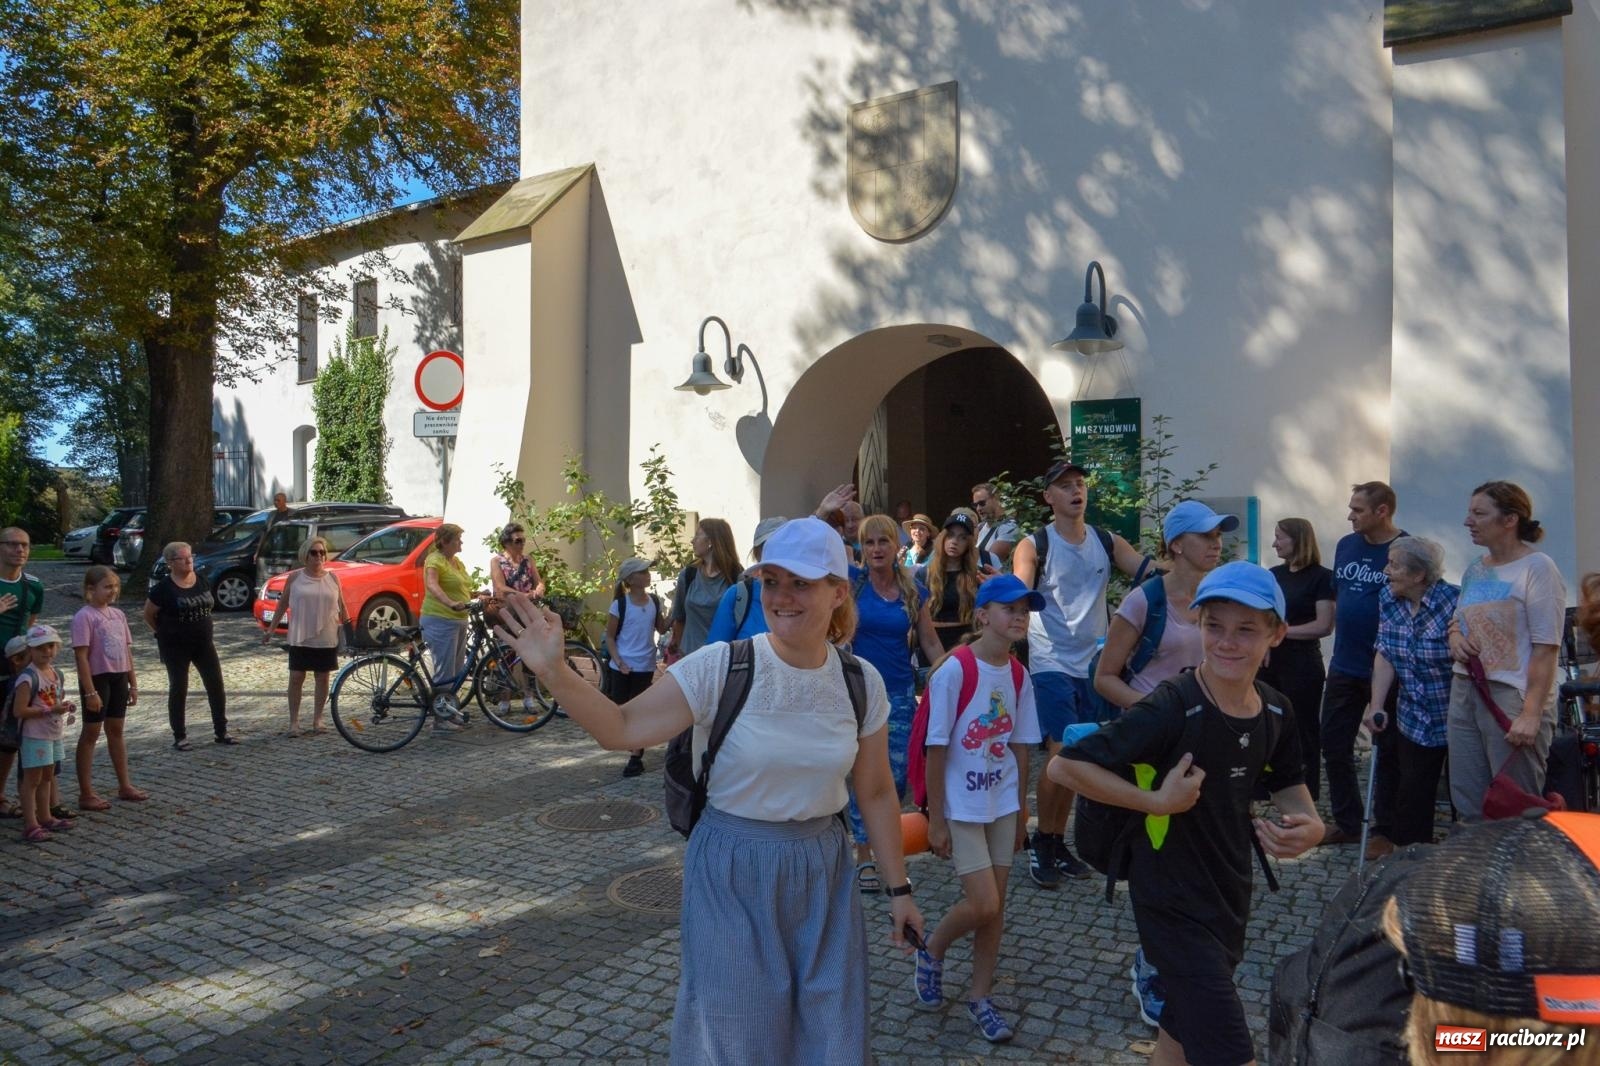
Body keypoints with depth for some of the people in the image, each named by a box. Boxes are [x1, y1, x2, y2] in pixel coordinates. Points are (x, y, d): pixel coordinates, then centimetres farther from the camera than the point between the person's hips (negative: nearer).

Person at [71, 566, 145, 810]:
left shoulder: (118, 615, 9)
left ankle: (125, 786, 23)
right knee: (91, 734, 1)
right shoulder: (84, 617, -13)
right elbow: (81, 656, -16)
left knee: (116, 731, 15)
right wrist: (89, 691, -19)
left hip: (118, 678, 7)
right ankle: (86, 794, 9)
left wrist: (133, 683, 13)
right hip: (97, 679, -7)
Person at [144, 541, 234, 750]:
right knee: (178, 689, 4)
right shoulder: (163, 588, -11)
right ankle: (179, 737, 15)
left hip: (203, 644, 5)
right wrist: (165, 633, 3)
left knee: (216, 685, 3)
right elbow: (148, 615, -2)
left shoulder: (201, 581, 3)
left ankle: (221, 731, 13)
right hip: (175, 648, -5)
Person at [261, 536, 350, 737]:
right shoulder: (295, 577, 1)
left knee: (322, 678, 7)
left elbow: (341, 606, 9)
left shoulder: (332, 578, 4)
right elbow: (282, 604, 7)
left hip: (327, 639, 1)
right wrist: (271, 629, 5)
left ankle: (317, 720, 18)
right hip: (300, 638, -1)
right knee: (296, 677, 0)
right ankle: (294, 721, 10)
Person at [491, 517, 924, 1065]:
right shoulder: (720, 667, -16)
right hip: (731, 872, -2)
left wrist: (898, 887, 7)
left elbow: (876, 794, 4)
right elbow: (621, 728, -19)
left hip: (823, 873, 3)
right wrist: (553, 670, -33)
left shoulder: (861, 682, -6)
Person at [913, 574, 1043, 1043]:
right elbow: (936, 750, -14)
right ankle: (931, 951, 22)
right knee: (982, 905, -7)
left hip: (1002, 804, 6)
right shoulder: (953, 671, -17)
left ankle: (980, 996, 26)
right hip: (961, 806, -5)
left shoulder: (1019, 676, 1)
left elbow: (1020, 746, 9)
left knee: (995, 905, 10)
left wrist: (1022, 808, 11)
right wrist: (935, 819, -11)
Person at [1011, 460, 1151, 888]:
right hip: (1052, 665, -4)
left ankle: (1057, 841, 26)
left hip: (1095, 665, 4)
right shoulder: (1034, 545, -4)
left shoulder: (1108, 543, 7)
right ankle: (1041, 841, 9)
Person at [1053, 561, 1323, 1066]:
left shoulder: (1276, 712, -4)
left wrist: (1309, 824, -8)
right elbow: (1065, 765, -28)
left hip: (1229, 894, 7)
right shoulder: (1172, 708, -26)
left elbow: (1287, 782, 13)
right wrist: (1157, 802, -27)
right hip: (1174, 904, -7)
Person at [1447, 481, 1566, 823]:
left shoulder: (1537, 568, -10)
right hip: (1465, 689, 7)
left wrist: (1531, 714, -20)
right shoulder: (1475, 569, 13)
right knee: (1467, 803, 11)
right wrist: (1455, 636, 2)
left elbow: (1546, 649, -15)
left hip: (1513, 695, -7)